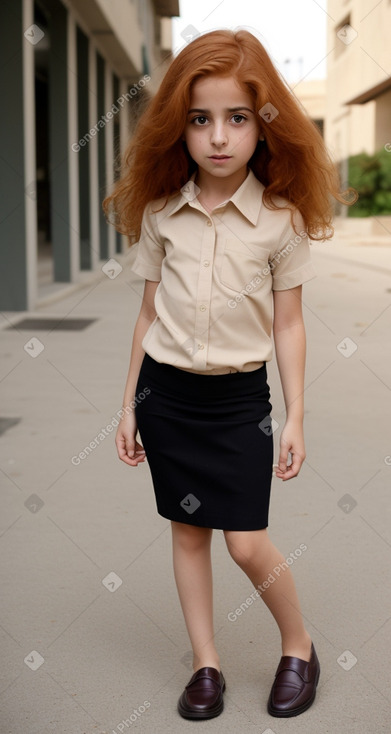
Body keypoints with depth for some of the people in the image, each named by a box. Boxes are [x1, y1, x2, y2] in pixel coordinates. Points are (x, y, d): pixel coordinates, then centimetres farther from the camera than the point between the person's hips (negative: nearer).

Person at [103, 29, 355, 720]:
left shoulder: (281, 218, -7)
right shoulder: (161, 213, 0)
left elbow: (288, 325, -1)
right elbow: (149, 314, 6)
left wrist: (296, 419, -2)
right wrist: (129, 406, 9)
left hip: (239, 396, -2)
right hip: (166, 389, 3)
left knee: (248, 543, -4)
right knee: (187, 529, 10)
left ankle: (299, 646, 22)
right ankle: (206, 664, 24)